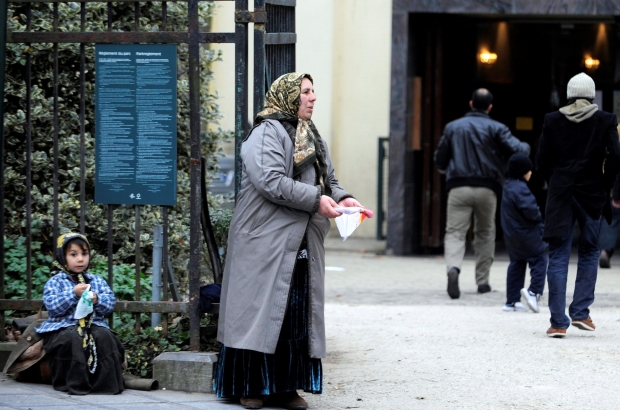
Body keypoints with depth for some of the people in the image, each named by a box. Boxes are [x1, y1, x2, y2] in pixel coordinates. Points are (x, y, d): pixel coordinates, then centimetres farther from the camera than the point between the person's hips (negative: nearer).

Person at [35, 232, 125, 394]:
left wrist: (97, 299, -13)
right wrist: (73, 294, -17)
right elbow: (52, 306, -9)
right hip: (63, 326, -3)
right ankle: (74, 382, -26)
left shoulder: (97, 281, 16)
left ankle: (105, 381, -23)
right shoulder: (55, 282, 5)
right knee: (72, 338, -36)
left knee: (104, 336, -29)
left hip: (93, 324, 3)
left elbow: (110, 303, 8)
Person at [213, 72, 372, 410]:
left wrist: (341, 198, -1)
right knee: (261, 311, -4)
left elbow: (329, 180, 22)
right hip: (265, 242, -8)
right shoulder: (267, 133, -8)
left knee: (297, 316, 7)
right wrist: (316, 200, -20)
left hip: (301, 247, 8)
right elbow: (271, 181, -20)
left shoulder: (311, 138, 19)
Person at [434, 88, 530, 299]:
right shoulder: (496, 128, 2)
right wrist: (526, 147, 17)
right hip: (487, 188, 0)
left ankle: (453, 268, -34)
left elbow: (440, 161, 13)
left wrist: (447, 171, 35)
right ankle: (482, 280, 17)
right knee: (485, 233, 16)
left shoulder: (452, 127, 10)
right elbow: (517, 150, -7)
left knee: (455, 232, -6)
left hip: (458, 187, 0)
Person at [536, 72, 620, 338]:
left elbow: (542, 161, 0)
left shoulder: (552, 120, 1)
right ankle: (580, 312, 10)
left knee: (558, 257, 2)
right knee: (589, 252, 16)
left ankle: (558, 322, -3)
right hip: (592, 194, 0)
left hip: (560, 194, 0)